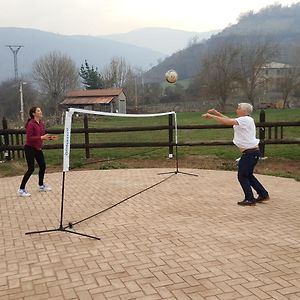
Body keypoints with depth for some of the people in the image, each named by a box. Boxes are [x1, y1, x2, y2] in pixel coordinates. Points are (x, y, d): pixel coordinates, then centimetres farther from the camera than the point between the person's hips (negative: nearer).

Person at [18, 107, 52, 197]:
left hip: (38, 148, 8)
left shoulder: (42, 123, 6)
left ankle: (41, 186, 30)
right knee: (31, 169, -7)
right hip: (30, 148, -8)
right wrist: (41, 137, -28)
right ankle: (21, 190, 2)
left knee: (43, 166, 11)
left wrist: (47, 137, -2)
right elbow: (29, 137, -22)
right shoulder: (31, 124, -18)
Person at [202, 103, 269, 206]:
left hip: (250, 153, -10)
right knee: (248, 175, 20)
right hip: (251, 152, 10)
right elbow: (228, 120, 17)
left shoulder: (245, 120, -15)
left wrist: (211, 116, -16)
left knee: (242, 176, -1)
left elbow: (227, 122, -22)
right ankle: (263, 194, 28)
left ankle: (250, 199, 6)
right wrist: (216, 113, 12)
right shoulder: (245, 120, 14)